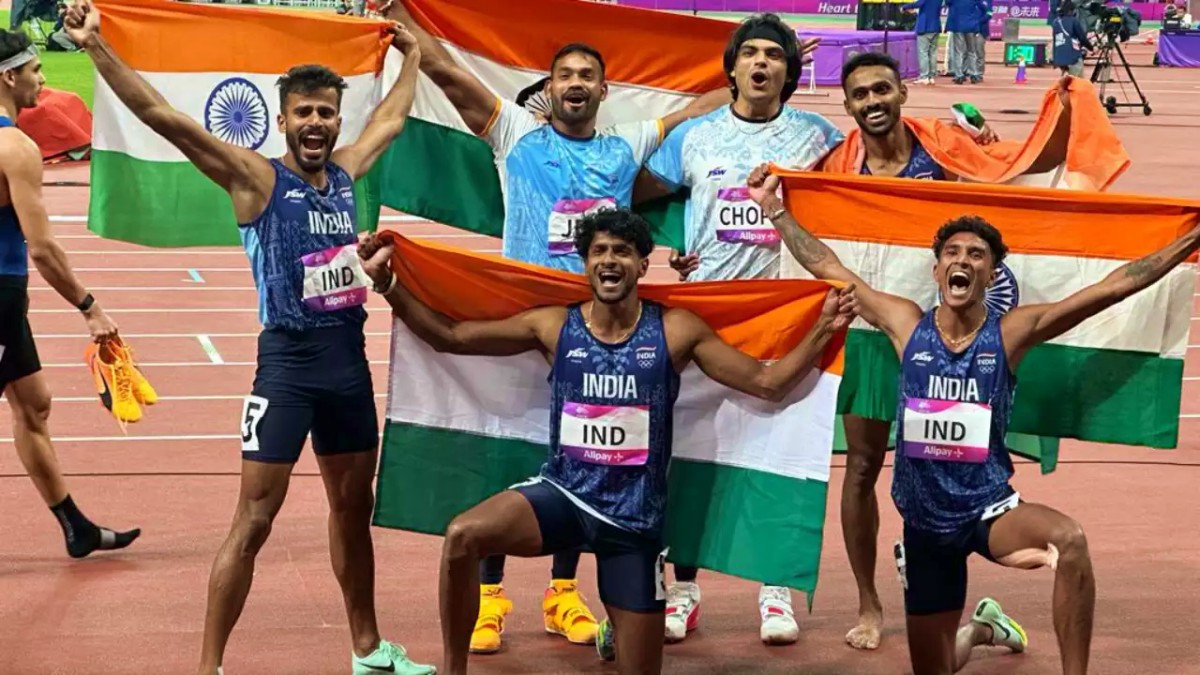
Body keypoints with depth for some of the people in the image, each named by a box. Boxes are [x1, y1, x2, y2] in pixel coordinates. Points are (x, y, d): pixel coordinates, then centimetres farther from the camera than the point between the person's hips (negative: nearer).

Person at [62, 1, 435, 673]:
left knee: (354, 507, 18)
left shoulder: (345, 172, 8)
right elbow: (162, 115, -18)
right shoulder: (257, 177, -9)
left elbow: (392, 118, 30)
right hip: (289, 361, -6)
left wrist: (411, 55, 38)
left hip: (349, 360, 6)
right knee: (254, 522, -6)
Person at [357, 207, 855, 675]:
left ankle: (615, 629, 45)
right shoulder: (554, 326, -3)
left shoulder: (676, 331, -6)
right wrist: (388, 286, -8)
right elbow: (449, 336, 1)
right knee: (462, 537, -30)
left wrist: (823, 330, -14)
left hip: (635, 518, 0)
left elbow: (767, 384, -3)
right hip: (561, 494, 0)